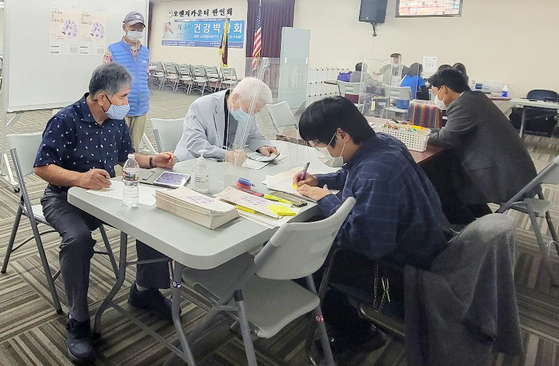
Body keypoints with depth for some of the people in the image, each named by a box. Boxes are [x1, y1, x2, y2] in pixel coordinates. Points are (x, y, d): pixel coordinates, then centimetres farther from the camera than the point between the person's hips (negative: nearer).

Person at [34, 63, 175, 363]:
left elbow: (126, 157, 16)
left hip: (105, 193, 6)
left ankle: (145, 290, 6)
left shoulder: (117, 121, 3)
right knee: (78, 239, -35)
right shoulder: (65, 121, -16)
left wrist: (153, 161, -3)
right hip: (64, 197, -5)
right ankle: (78, 322, -14)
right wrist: (80, 178, -36)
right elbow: (42, 167, -18)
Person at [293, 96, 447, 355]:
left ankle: (358, 335, 20)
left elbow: (367, 244, -32)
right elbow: (352, 174, 15)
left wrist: (326, 199, -22)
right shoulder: (380, 141, -5)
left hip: (404, 269, -9)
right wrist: (320, 180, 2)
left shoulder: (375, 175, -35)